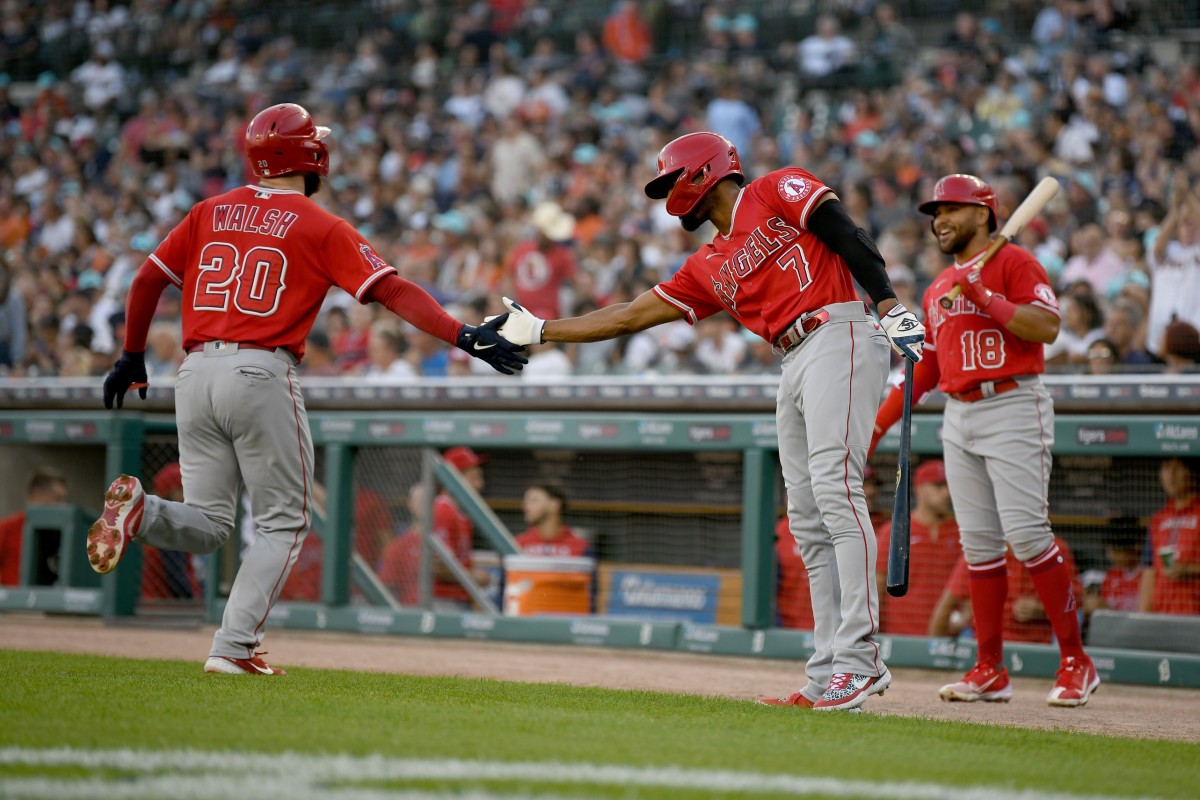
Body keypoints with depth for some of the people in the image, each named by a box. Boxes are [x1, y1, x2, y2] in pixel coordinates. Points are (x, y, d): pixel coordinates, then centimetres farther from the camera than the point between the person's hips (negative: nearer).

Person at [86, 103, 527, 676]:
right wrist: (465, 337, -12)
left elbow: (148, 280, 15)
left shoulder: (210, 212, 13)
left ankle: (137, 510, -17)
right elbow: (392, 291, -9)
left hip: (196, 373, 5)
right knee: (283, 523, 9)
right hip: (260, 376, -5)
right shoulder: (321, 228, 0)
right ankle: (234, 647, -3)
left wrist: (132, 356, 26)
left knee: (206, 526, 14)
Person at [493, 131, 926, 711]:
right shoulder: (707, 270, 24)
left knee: (835, 490, -18)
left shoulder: (778, 191, 5)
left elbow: (849, 235, -6)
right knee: (806, 521, 2)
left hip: (840, 338, -8)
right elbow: (632, 315, 27)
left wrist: (889, 305, -20)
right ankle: (831, 674, 1)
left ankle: (857, 657, -23)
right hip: (794, 366, 8)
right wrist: (540, 331, 26)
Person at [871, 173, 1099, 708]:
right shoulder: (938, 288, 20)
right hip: (958, 417, 7)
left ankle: (1075, 662, -8)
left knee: (1026, 533, -15)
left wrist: (984, 297, -19)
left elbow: (1047, 327, -16)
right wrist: (878, 424, 20)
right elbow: (925, 367, 24)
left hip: (1013, 408, -7)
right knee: (978, 542, 5)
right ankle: (990, 671, 9)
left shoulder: (1012, 262, -3)